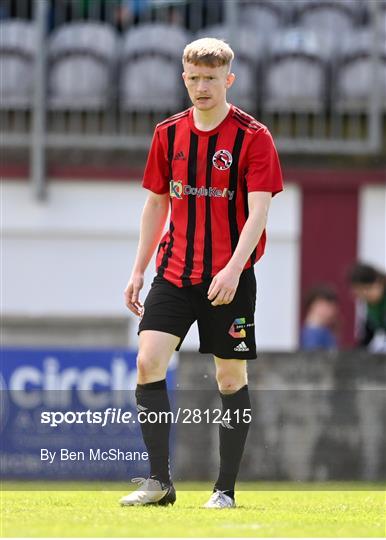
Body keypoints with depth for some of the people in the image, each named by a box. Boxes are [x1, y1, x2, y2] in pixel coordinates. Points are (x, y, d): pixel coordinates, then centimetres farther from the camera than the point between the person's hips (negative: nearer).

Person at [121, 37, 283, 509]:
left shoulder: (253, 138, -7)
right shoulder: (168, 134, 7)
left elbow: (258, 211, -14)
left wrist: (233, 269, -26)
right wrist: (138, 271, 12)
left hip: (230, 279, -4)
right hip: (174, 271, 4)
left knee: (231, 377, 2)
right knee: (148, 361, -11)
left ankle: (225, 488, 12)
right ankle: (159, 481, -5)